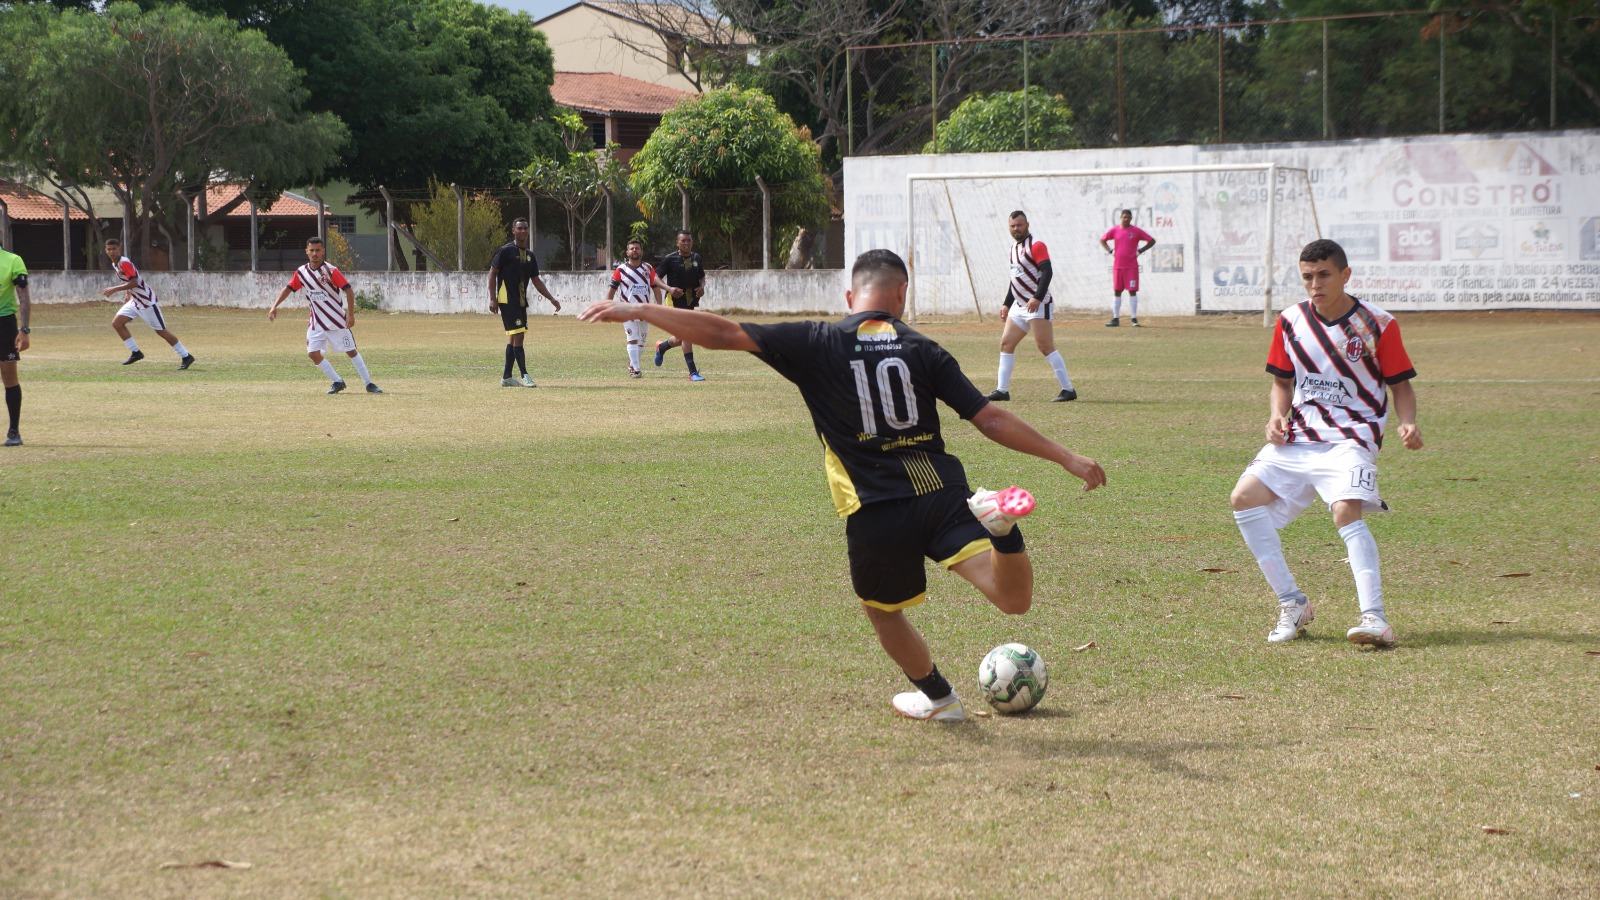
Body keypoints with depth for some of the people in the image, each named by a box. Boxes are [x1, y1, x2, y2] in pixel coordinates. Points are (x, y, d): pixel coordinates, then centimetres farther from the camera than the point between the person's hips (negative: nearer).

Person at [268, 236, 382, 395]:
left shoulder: (331, 270, -12)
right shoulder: (302, 272, 2)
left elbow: (349, 291, -14)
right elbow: (288, 288, 9)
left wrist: (350, 314, -21)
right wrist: (275, 306, -4)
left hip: (336, 320, -5)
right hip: (316, 321, 5)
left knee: (351, 351, -2)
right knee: (313, 353, -3)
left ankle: (369, 384, 4)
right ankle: (337, 382, 10)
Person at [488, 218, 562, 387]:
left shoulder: (530, 256, 13)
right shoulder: (505, 251, -8)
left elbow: (536, 281, 17)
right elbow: (492, 273, -8)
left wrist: (551, 299, 9)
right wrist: (492, 299, -15)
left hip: (521, 302, 8)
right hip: (507, 301, -8)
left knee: (514, 338, 9)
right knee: (518, 335, -13)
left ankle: (506, 377, 14)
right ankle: (524, 376, -12)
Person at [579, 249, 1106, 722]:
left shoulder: (817, 345, 3)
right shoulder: (922, 351, 6)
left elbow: (722, 335, -2)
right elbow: (990, 419, 3)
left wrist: (635, 311, 5)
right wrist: (1067, 457, 10)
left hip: (876, 515, 0)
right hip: (943, 496, 0)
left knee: (883, 612, 28)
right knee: (1014, 600, -7)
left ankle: (938, 697, 40)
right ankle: (998, 523, -31)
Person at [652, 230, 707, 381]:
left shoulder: (696, 258, 9)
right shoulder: (669, 259, -8)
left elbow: (702, 276, 21)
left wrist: (702, 287, -1)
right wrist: (669, 288, -21)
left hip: (691, 300, 6)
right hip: (675, 301, -6)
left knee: (681, 338, 13)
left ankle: (661, 347, 46)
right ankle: (693, 372, -15)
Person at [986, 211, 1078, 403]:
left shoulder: (1036, 246, -10)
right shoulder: (1014, 249, 17)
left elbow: (1047, 272, -20)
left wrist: (1037, 298, -30)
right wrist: (1006, 304, 22)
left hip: (1038, 306, -9)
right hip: (1019, 306, 9)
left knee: (1046, 347, -13)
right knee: (1006, 344, 7)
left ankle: (1068, 390, -11)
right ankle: (1002, 390, 12)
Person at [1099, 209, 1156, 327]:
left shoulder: (1136, 231, -2)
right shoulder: (1114, 230, 5)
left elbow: (1152, 241, 2)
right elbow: (1102, 240, 19)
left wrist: (1140, 251, -5)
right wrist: (1110, 251, 5)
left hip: (1132, 267, -3)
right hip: (1117, 266, 3)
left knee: (1132, 291, -3)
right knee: (1116, 292, 4)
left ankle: (1134, 319, 0)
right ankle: (1115, 319, 9)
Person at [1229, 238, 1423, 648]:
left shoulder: (1377, 325, -5)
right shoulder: (1291, 321, 6)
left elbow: (1401, 384, 2)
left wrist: (1408, 424, -17)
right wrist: (1278, 416, -3)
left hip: (1351, 436, -5)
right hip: (1298, 435, 5)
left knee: (1346, 510, -30)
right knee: (1245, 497, -12)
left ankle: (1375, 617, -35)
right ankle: (1292, 604, -3)